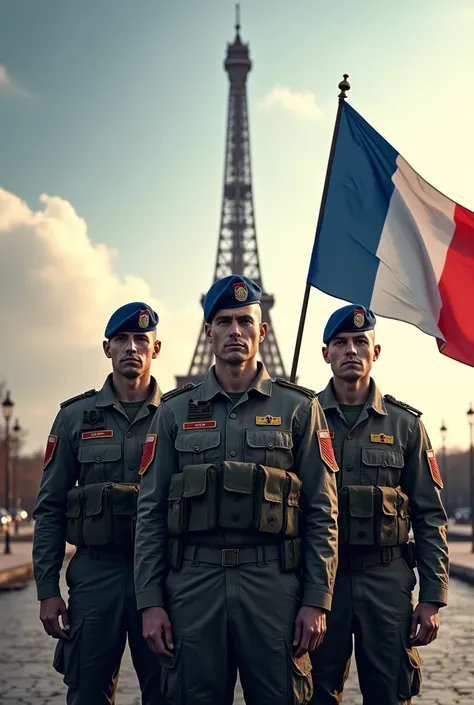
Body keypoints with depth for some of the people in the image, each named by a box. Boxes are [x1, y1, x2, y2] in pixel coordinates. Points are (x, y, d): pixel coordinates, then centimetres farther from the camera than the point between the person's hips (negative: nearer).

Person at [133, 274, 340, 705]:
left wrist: (317, 601, -4)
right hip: (193, 585, 1)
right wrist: (150, 602, 0)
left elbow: (322, 511, 3)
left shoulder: (299, 408, 5)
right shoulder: (175, 412, 9)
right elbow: (151, 512, 7)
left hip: (274, 586, -1)